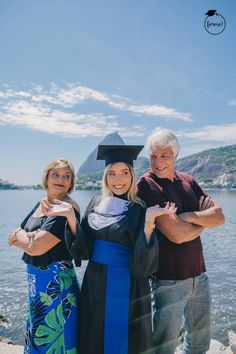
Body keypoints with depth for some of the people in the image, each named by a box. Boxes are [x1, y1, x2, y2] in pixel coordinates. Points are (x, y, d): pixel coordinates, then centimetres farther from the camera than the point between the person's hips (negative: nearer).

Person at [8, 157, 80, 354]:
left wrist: (20, 235, -5)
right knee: (38, 335, 24)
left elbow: (35, 248, -24)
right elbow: (13, 239, 5)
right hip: (36, 280, 8)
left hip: (55, 282, -8)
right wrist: (28, 237, -15)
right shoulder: (41, 204, 6)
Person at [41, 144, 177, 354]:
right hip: (94, 287, 4)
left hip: (126, 289, -4)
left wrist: (149, 222, -30)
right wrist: (70, 216, -12)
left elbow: (145, 261, -18)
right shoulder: (96, 204, 1)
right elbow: (82, 249, -1)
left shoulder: (140, 210, -12)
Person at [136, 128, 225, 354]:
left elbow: (219, 216, -2)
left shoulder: (188, 181, 5)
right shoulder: (147, 185, -16)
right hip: (169, 278, -6)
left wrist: (189, 216, -18)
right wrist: (204, 221, -6)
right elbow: (176, 234, -23)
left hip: (198, 274, 7)